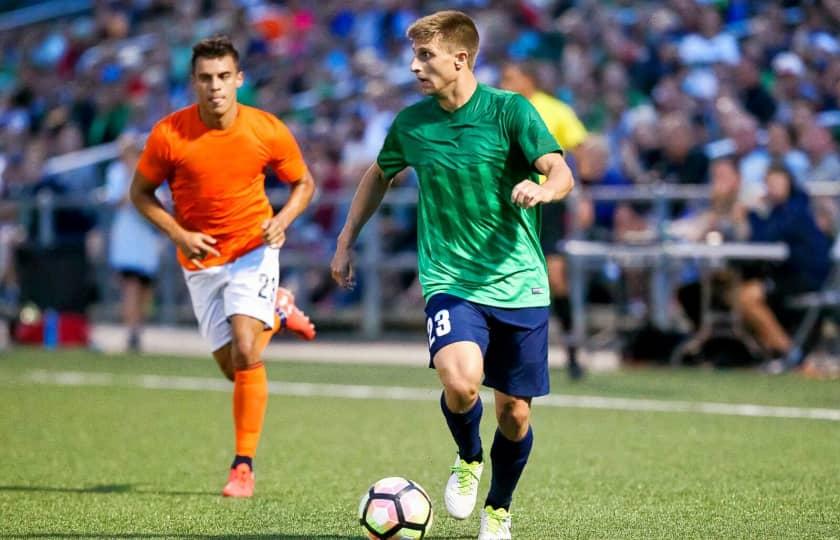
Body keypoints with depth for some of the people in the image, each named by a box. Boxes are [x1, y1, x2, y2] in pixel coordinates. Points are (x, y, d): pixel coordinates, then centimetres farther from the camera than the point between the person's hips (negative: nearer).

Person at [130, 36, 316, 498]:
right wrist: (178, 234, -16)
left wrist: (282, 220, -17)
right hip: (202, 260, 2)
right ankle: (275, 312, 39)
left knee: (246, 351, -21)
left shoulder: (268, 131, -14)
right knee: (232, 366, 4)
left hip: (253, 250, -2)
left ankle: (244, 466, -11)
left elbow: (303, 183, 3)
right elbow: (141, 192, -1)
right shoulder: (169, 134, -15)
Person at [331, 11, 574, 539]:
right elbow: (380, 175, 23)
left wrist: (540, 189, -39)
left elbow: (562, 173, -16)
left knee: (514, 413, 4)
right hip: (451, 281, 1)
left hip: (519, 282, -1)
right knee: (460, 381, -27)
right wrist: (346, 240, 22)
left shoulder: (509, 110, -7)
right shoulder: (412, 123, 3)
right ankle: (469, 459, 6)